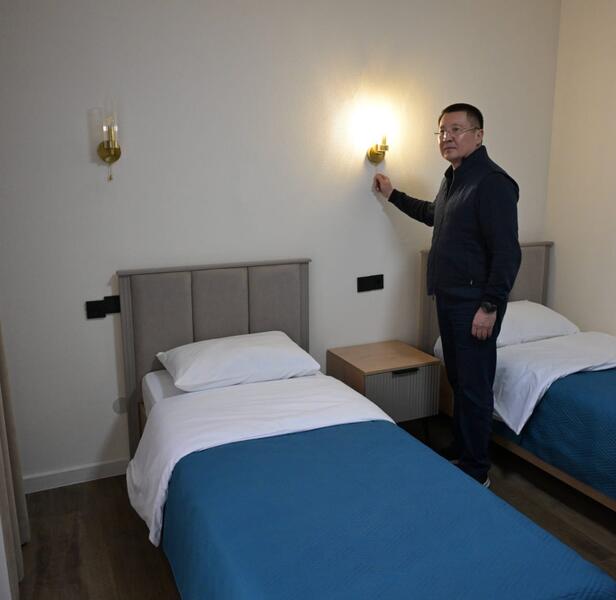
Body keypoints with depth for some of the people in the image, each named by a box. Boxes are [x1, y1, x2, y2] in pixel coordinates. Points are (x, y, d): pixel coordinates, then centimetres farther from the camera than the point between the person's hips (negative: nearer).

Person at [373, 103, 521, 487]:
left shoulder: (492, 182, -16)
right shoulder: (452, 179, 13)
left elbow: (507, 252, -20)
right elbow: (432, 214, 34)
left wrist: (490, 305, -21)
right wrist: (393, 195, 37)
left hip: (475, 303, -9)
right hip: (448, 298, 9)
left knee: (475, 386, -1)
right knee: (458, 380, 17)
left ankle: (476, 472, 13)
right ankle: (461, 454, 31)